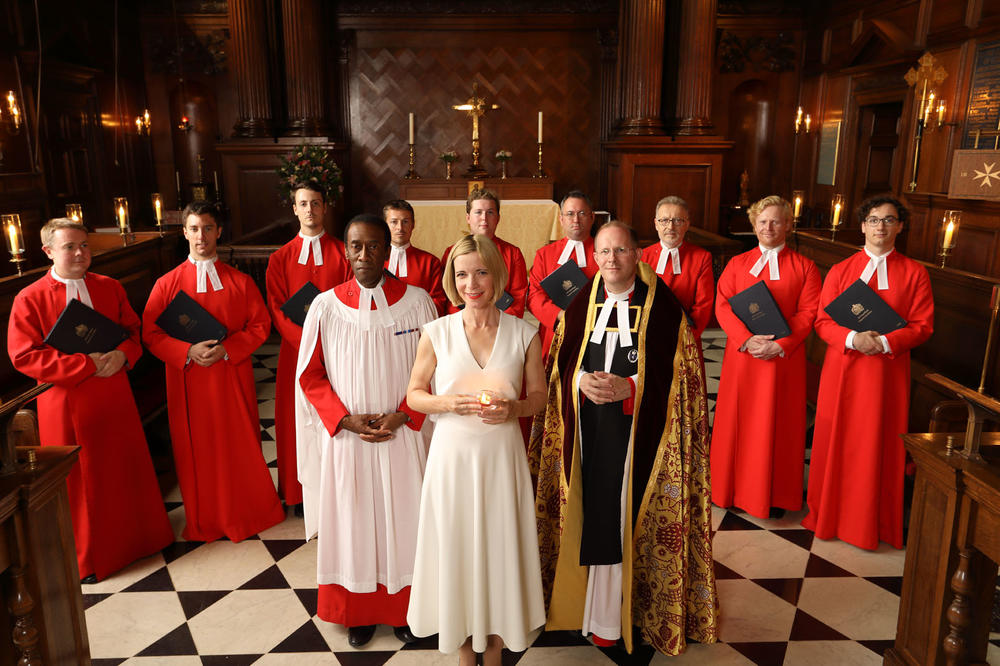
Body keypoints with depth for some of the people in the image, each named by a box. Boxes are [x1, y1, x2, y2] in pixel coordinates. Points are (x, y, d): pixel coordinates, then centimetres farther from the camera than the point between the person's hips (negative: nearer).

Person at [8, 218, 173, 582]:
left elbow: (133, 330, 9)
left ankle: (135, 537, 35)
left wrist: (122, 355, -13)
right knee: (79, 482, 8)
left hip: (115, 398, 4)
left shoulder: (110, 287, 5)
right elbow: (24, 356, -13)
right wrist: (86, 365, -20)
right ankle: (86, 558, 27)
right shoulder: (29, 299, -8)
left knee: (126, 471, 14)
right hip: (67, 406, -3)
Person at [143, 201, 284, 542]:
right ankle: (205, 521, 24)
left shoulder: (240, 281, 1)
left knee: (240, 445, 8)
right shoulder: (167, 284, 0)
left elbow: (260, 325, 1)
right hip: (188, 381, 0)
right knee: (196, 448, 7)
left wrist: (226, 349, -14)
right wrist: (188, 351, -16)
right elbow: (150, 333, 0)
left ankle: (248, 512, 27)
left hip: (233, 378, 0)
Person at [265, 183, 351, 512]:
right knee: (298, 420, 5)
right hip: (297, 350, 1)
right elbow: (278, 309, -1)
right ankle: (301, 493, 18)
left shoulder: (342, 253, 4)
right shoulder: (281, 258, 7)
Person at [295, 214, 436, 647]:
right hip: (345, 437, 1)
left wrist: (403, 416, -12)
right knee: (352, 525, 12)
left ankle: (403, 608, 32)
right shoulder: (326, 306, -5)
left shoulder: (417, 302, -7)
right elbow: (310, 376, 0)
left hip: (402, 436, 0)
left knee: (402, 524, 11)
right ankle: (358, 611, 33)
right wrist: (346, 420, -11)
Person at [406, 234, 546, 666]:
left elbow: (538, 395, 6)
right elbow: (414, 395, 3)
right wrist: (449, 403, -16)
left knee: (501, 546, 10)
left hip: (502, 456, 0)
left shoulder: (524, 334, -3)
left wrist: (513, 409, -15)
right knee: (456, 547, 10)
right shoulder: (437, 333, -4)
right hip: (452, 455, 0)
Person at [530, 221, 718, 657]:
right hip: (587, 432, 3)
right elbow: (559, 366, 10)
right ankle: (584, 597, 25)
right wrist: (581, 381, -12)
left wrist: (629, 387, -19)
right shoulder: (580, 307, 8)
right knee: (591, 513, 7)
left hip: (636, 434, -3)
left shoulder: (663, 309, -3)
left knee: (623, 517, 2)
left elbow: (679, 377, -6)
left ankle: (611, 614, 19)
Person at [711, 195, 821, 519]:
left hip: (784, 357, -1)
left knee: (777, 425, 5)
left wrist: (780, 345, -17)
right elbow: (722, 306, -1)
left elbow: (808, 312, -3)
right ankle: (735, 488, 20)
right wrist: (747, 339, -15)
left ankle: (773, 492, 19)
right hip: (742, 355, 1)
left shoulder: (804, 267, 4)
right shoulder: (737, 264, 8)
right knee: (737, 420, 6)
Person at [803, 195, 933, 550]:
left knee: (879, 446, 5)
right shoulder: (840, 271, 6)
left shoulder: (914, 273, 3)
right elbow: (823, 321, 1)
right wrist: (853, 338, -17)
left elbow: (922, 326, -1)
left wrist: (884, 342, -17)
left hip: (888, 372, -1)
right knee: (836, 443, 8)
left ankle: (874, 522, 20)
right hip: (842, 370, 1)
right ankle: (829, 515, 22)